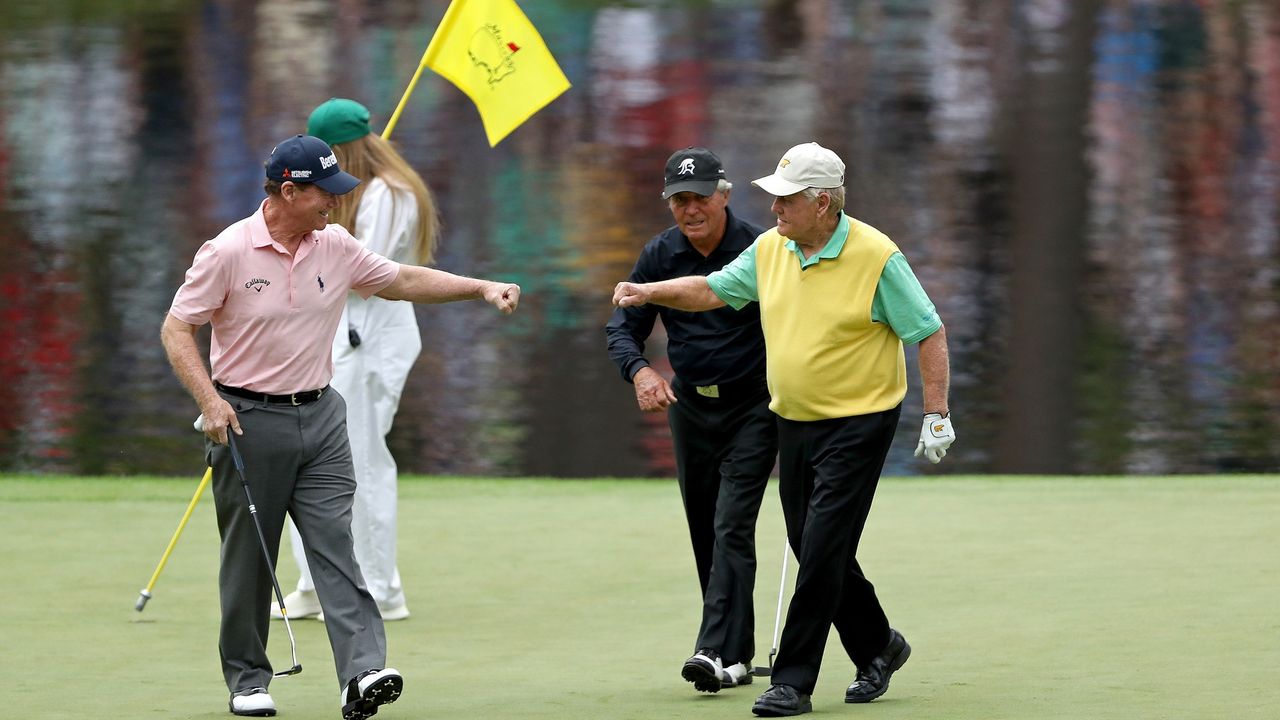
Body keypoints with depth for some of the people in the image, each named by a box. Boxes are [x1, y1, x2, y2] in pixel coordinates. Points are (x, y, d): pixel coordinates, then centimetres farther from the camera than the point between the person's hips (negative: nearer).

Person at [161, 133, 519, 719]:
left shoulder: (336, 248, 5)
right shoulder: (227, 253, -11)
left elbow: (404, 281, 17)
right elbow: (177, 330, -8)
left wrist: (481, 288, 9)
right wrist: (210, 401, -19)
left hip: (320, 417, 4)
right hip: (248, 421, -4)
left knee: (337, 545, -8)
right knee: (249, 560, 4)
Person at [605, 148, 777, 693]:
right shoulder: (660, 255, -1)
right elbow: (623, 326, 1)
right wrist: (639, 370, -20)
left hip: (751, 407, -5)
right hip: (689, 407, 5)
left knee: (732, 528, -15)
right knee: (705, 535, 8)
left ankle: (718, 652, -22)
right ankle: (739, 655, 17)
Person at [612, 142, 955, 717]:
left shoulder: (876, 257, -14)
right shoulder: (769, 250, 3)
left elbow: (928, 332, -10)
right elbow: (712, 290, 16)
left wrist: (936, 414, -13)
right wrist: (649, 292, 1)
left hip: (857, 425, -7)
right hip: (794, 425, 7)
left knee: (822, 551, -11)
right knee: (817, 554, 11)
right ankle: (877, 648, 31)